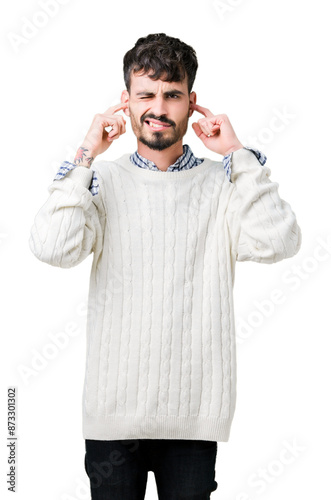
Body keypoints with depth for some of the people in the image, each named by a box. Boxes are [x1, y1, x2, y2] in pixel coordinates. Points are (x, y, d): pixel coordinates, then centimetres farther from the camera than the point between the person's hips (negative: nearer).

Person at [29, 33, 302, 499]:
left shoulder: (222, 182, 0)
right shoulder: (103, 180, 0)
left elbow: (278, 243, -16)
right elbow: (53, 248, -15)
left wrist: (238, 154, -11)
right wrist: (86, 155, -12)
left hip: (194, 408, 0)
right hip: (114, 406, 0)